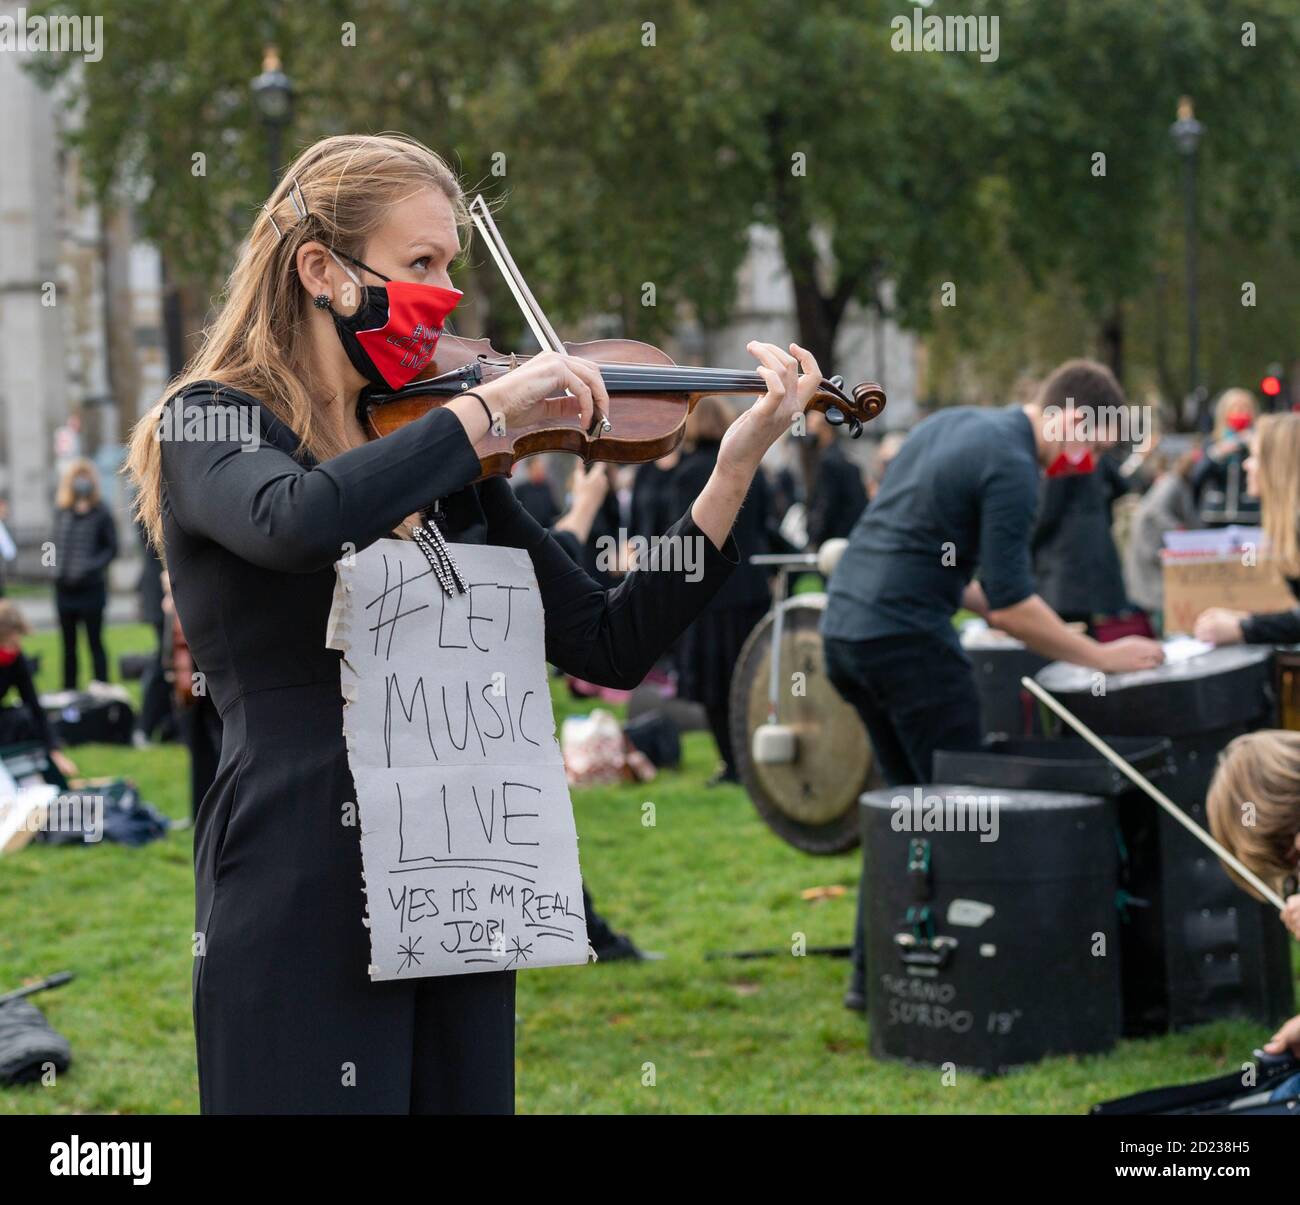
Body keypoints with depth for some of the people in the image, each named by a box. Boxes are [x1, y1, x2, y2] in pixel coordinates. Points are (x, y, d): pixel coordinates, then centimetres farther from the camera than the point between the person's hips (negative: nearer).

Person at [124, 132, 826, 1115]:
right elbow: (299, 524, -30)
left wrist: (736, 469, -1)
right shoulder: (211, 424, -5)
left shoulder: (448, 469, 12)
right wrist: (487, 406, -20)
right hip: (303, 912, -6)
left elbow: (609, 647, 7)